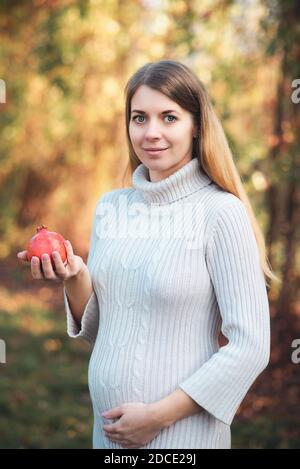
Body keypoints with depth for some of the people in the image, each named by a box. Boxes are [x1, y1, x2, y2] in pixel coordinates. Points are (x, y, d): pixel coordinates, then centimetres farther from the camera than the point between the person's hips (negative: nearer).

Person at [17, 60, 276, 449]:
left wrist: (159, 415, -15)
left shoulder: (221, 212, -14)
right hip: (108, 426, 6)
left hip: (183, 433, -5)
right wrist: (75, 278, -8)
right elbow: (95, 330, 10)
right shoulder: (110, 207, 3)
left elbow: (251, 348, -15)